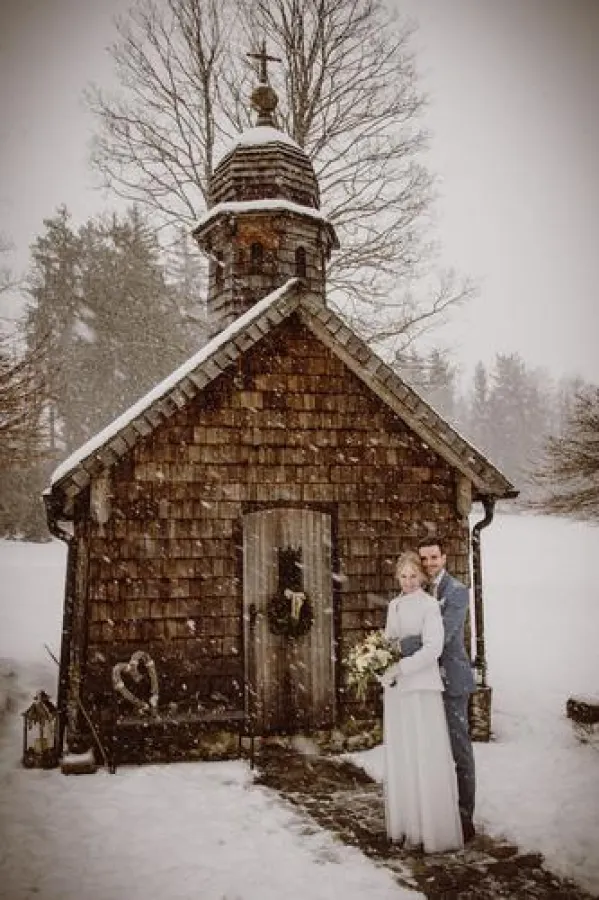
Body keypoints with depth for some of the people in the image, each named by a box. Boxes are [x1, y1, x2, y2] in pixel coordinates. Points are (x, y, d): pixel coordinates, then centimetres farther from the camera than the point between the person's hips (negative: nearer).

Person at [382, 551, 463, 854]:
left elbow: (433, 648, -16)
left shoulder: (429, 605, -8)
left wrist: (399, 668, -19)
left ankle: (437, 831, 8)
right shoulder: (394, 605, 13)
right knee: (399, 757, 10)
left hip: (421, 687, -7)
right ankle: (407, 825, 21)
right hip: (395, 687, 7)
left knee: (427, 758, -2)